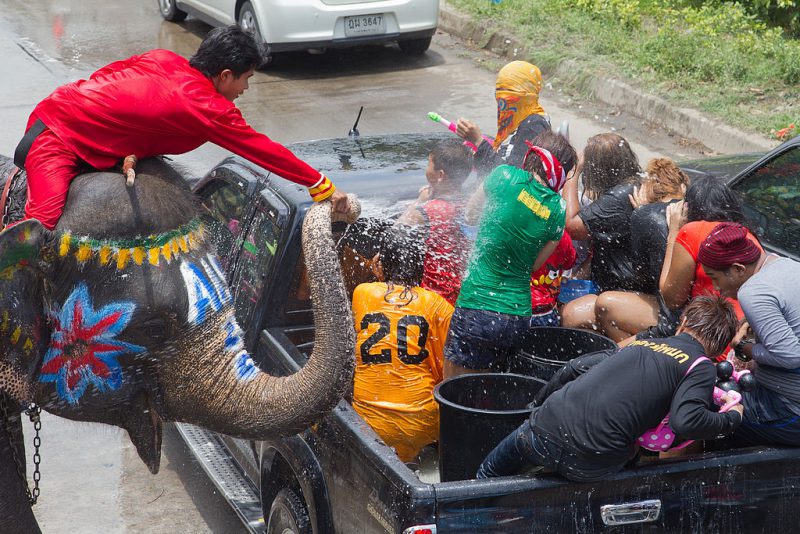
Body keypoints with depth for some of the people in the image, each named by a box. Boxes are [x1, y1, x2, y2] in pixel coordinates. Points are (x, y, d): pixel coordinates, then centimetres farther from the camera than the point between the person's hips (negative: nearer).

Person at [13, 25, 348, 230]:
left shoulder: (165, 60, 3)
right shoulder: (210, 110, -18)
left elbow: (110, 74, 12)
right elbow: (263, 150, -11)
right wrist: (321, 185, -4)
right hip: (57, 139, -9)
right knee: (43, 219, -26)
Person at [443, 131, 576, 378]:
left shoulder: (506, 177, -7)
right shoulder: (557, 209, 1)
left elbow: (471, 213, 11)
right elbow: (534, 265, 9)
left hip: (476, 309, -4)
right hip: (519, 316, 4)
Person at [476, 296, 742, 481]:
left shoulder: (644, 342, 19)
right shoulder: (702, 367, 3)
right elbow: (686, 422, -13)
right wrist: (731, 419, 6)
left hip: (547, 427, 4)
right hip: (589, 466, -4)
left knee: (488, 476, 30)